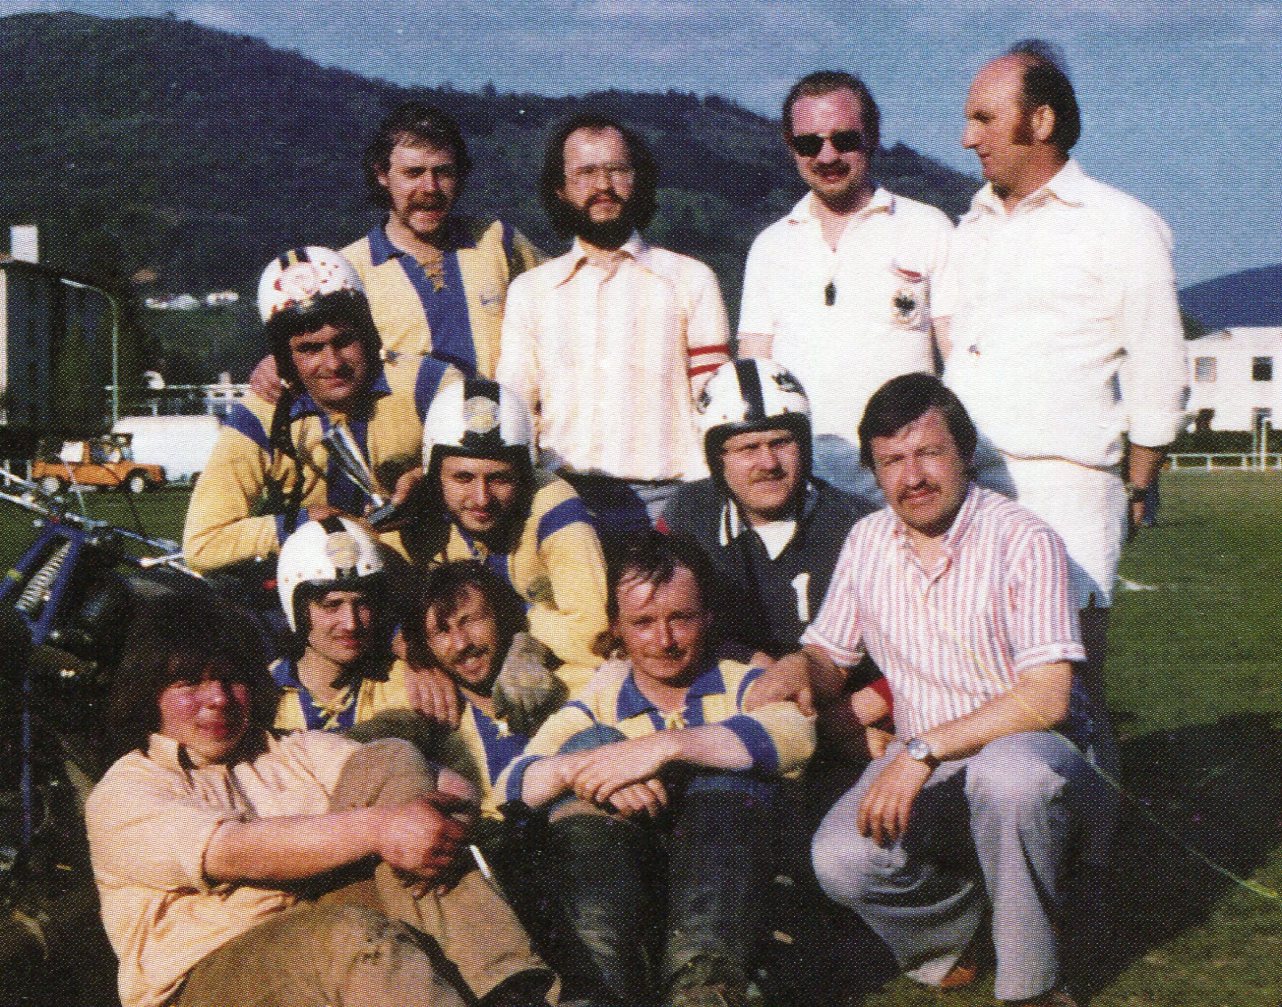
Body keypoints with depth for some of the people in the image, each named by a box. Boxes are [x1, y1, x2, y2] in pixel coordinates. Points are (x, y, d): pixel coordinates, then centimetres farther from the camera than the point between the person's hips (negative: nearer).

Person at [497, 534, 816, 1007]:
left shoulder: (740, 683, 11)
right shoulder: (600, 702, 15)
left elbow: (795, 732, -16)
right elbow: (510, 785, -2)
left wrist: (666, 746, -27)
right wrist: (574, 768, -25)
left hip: (727, 881, -1)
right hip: (619, 888, 2)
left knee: (721, 766, -21)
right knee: (589, 742, -14)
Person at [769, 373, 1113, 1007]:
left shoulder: (1024, 541, -12)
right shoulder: (866, 543, 5)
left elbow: (1045, 699, -20)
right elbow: (828, 657, 15)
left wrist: (922, 751, -27)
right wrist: (796, 666, -10)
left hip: (1036, 749, -4)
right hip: (922, 769, 4)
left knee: (1007, 771, -40)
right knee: (841, 860, -25)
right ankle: (949, 938, 8)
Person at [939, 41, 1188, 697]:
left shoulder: (1120, 225, 2)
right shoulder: (973, 230, 21)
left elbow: (1158, 381, 1)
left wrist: (1132, 491, 1)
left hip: (1063, 490, -6)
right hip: (962, 488, 6)